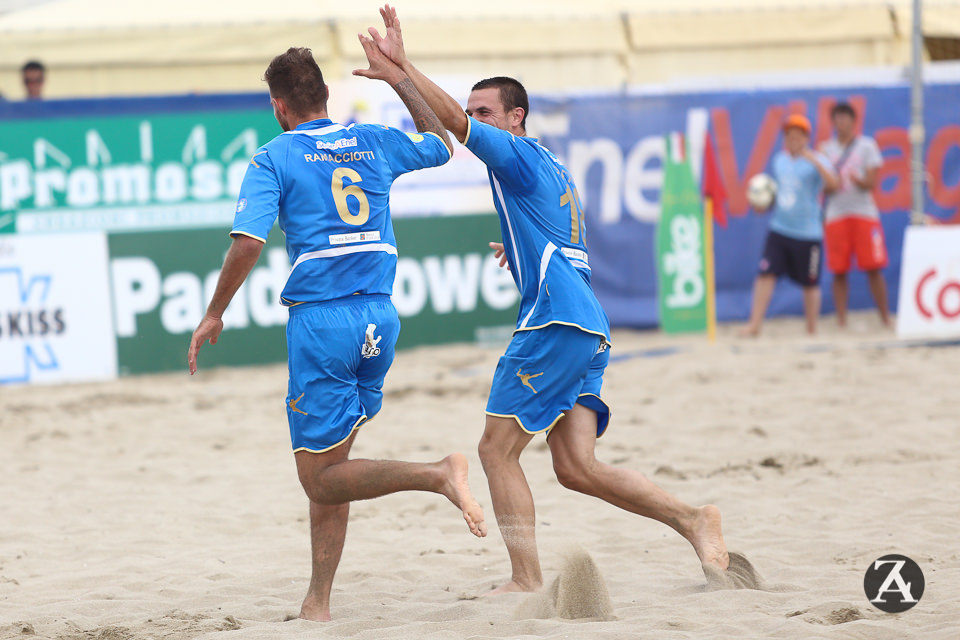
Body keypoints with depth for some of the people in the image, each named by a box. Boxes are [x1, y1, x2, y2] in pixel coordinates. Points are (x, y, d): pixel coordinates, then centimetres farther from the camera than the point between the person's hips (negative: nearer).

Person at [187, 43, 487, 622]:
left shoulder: (273, 160, -3)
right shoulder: (374, 143, 11)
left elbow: (248, 244, -13)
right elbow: (442, 144, 30)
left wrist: (215, 314, -1)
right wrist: (398, 78, 35)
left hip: (320, 318, -6)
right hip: (380, 318, 6)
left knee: (322, 480, -2)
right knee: (330, 465, 15)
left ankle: (438, 475, -23)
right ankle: (319, 601, 14)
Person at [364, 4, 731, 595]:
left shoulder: (519, 156, -3)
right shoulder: (554, 170, 24)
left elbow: (451, 120, -12)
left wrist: (402, 65, -11)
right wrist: (522, 252, 41)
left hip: (556, 323, -9)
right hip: (589, 329, 9)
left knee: (497, 450, -5)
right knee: (577, 467, 3)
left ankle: (527, 581, -9)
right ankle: (694, 519, -5)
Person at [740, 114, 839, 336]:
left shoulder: (817, 161, -7)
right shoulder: (779, 160, 10)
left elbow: (832, 183, -25)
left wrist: (814, 160, -36)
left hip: (808, 233, -4)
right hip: (779, 230, 4)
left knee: (810, 284, 5)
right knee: (766, 274, -8)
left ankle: (811, 330, 19)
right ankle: (755, 324, -5)